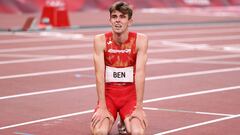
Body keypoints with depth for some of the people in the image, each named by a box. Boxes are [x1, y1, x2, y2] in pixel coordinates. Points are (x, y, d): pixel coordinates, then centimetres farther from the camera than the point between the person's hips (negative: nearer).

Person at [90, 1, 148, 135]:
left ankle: (126, 122, 13)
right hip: (108, 94, 0)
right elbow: (100, 74, -15)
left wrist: (139, 107, -21)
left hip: (130, 94, 0)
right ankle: (109, 120, 14)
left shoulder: (140, 40, -10)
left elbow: (140, 73, -16)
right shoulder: (100, 40, -10)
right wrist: (102, 107, -21)